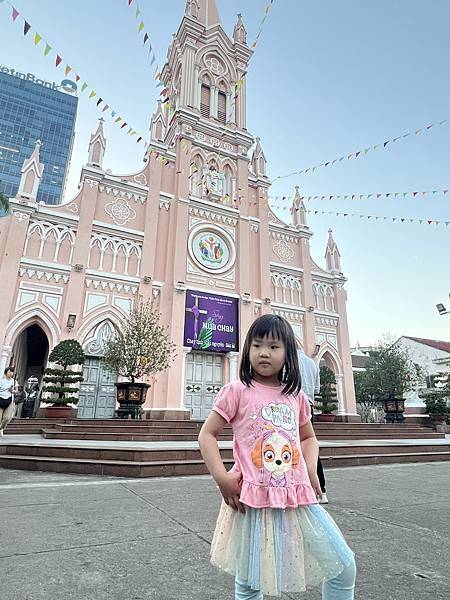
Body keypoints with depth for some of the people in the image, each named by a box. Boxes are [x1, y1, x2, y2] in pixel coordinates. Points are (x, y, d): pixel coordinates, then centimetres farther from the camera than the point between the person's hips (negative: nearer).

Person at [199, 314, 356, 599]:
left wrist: (311, 469, 4)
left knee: (344, 567, 6)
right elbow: (207, 435, -4)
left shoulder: (296, 396, 6)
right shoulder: (238, 391, -7)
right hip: (253, 500, -3)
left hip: (298, 497, 4)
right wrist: (222, 477, -14)